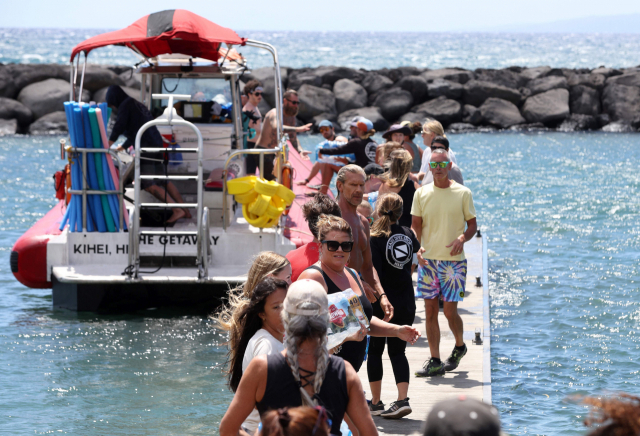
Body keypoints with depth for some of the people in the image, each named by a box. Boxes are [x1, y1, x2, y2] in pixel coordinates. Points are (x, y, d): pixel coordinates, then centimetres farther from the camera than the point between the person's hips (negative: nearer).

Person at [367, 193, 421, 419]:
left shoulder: (375, 238, -13)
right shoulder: (407, 234, 4)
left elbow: (373, 273, -19)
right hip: (406, 304, 4)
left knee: (375, 351, 9)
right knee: (397, 351, 9)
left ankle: (375, 402, 13)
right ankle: (403, 400, -6)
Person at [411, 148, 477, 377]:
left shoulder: (462, 193, -1)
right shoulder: (421, 194, 5)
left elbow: (472, 224, 4)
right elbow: (415, 225, 9)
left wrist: (463, 238, -17)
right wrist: (417, 246, -10)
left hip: (453, 261, -2)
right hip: (428, 259, 2)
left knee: (450, 310, -3)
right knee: (430, 310, 1)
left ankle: (459, 346, 26)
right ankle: (435, 362, 7)